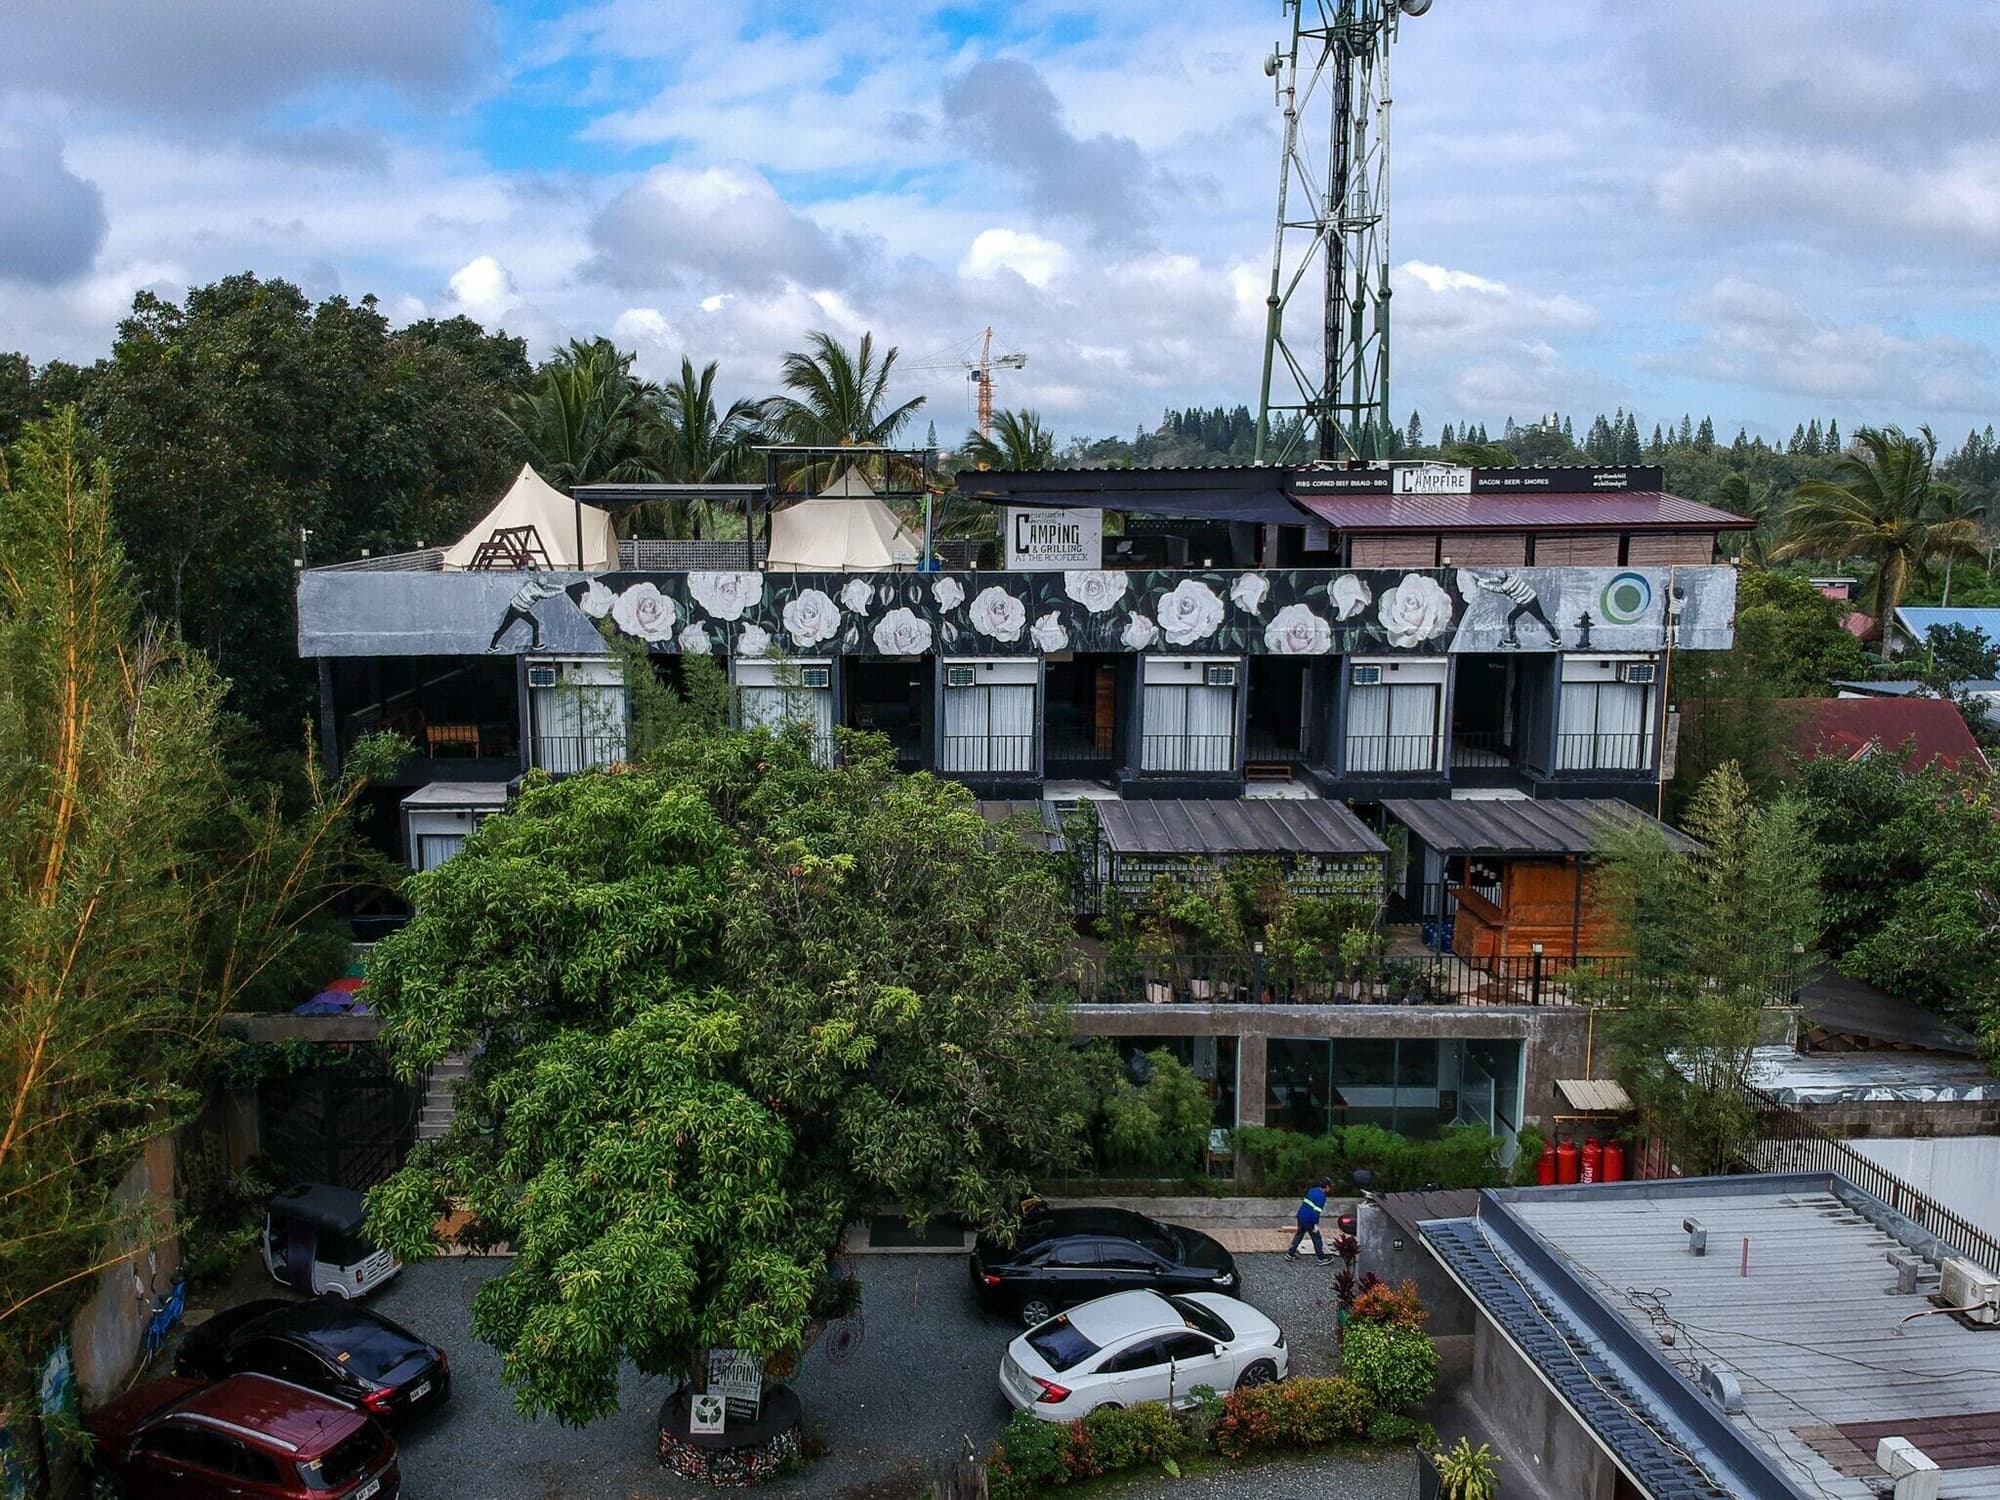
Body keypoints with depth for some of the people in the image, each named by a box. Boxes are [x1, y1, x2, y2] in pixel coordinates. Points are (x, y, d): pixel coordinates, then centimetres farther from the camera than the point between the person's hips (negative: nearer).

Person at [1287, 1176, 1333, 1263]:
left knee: (1299, 1234, 20)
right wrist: (1316, 1224, -19)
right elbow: (1317, 1210, -22)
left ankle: (1290, 1254, 26)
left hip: (1301, 1216, 8)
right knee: (1316, 1238, 6)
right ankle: (1321, 1259, 14)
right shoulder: (1322, 1196, -17)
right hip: (1309, 1220, -8)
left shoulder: (1312, 1190, 8)